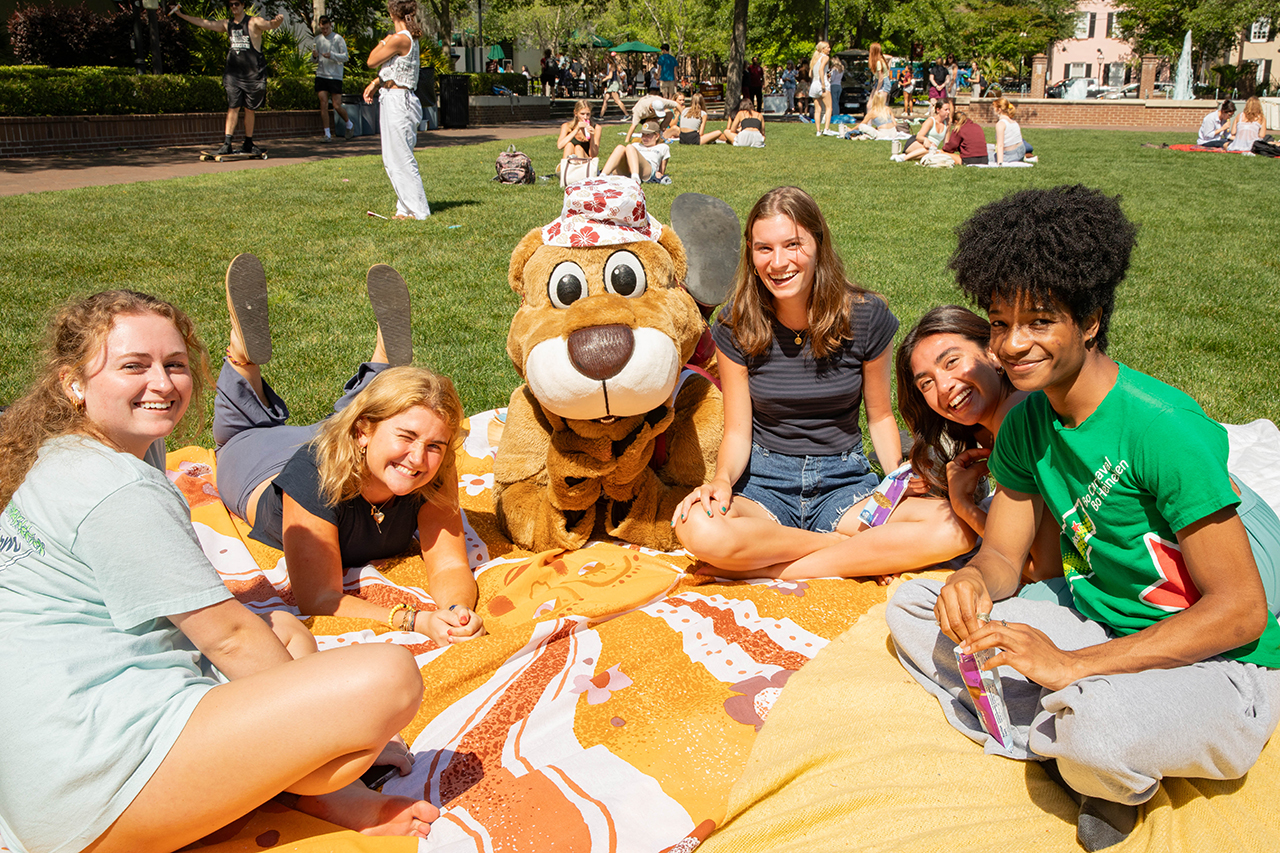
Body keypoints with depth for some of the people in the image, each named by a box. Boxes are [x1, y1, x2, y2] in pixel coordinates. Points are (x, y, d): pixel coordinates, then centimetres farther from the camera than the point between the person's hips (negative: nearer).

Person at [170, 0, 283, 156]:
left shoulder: (254, 22, -2)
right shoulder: (227, 24, 13)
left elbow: (269, 24, -20)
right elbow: (204, 23, 21)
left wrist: (277, 21, -43)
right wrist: (181, 15, 24)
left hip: (253, 74, -3)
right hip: (233, 73, 3)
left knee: (249, 109, 4)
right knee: (233, 107, -5)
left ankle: (248, 144, 14)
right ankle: (227, 144, -10)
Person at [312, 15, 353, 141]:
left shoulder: (338, 39, -1)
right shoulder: (317, 39, 12)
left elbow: (345, 57, -5)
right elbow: (315, 60, 17)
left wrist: (332, 55, -20)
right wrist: (314, 56, -7)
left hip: (335, 76, -4)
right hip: (321, 75, 4)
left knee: (337, 106, -4)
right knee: (323, 104, -4)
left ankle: (350, 125, 23)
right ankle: (327, 133, 0)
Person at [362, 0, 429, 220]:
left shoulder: (399, 39, -17)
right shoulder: (409, 37, 12)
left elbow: (372, 61, -9)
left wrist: (383, 42, 6)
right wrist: (374, 83, 7)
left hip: (396, 101, -10)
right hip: (393, 100, 10)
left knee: (401, 158, -5)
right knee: (392, 159, 14)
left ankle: (417, 210, 0)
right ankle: (407, 207, 18)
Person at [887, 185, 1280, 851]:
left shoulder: (1163, 427, -24)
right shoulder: (1026, 424, -1)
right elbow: (1004, 556, 4)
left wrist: (1073, 664, -28)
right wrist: (972, 580, -22)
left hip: (1222, 668, -7)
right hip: (1102, 632, 7)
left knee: (1095, 722, -39)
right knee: (912, 604, -2)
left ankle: (1119, 780, -2)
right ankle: (1070, 744, -11)